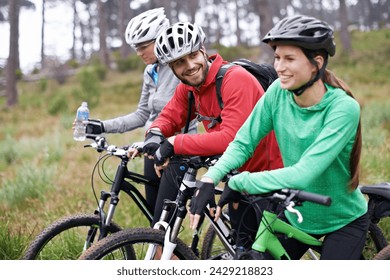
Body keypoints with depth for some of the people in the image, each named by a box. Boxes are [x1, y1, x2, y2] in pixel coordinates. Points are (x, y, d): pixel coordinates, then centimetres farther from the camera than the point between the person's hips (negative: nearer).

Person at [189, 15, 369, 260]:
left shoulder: (344, 108, -28)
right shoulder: (278, 92, -14)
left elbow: (303, 174, -35)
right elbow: (243, 143, -11)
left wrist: (239, 182, -34)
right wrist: (210, 179, -28)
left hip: (343, 222, -4)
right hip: (297, 213, 4)